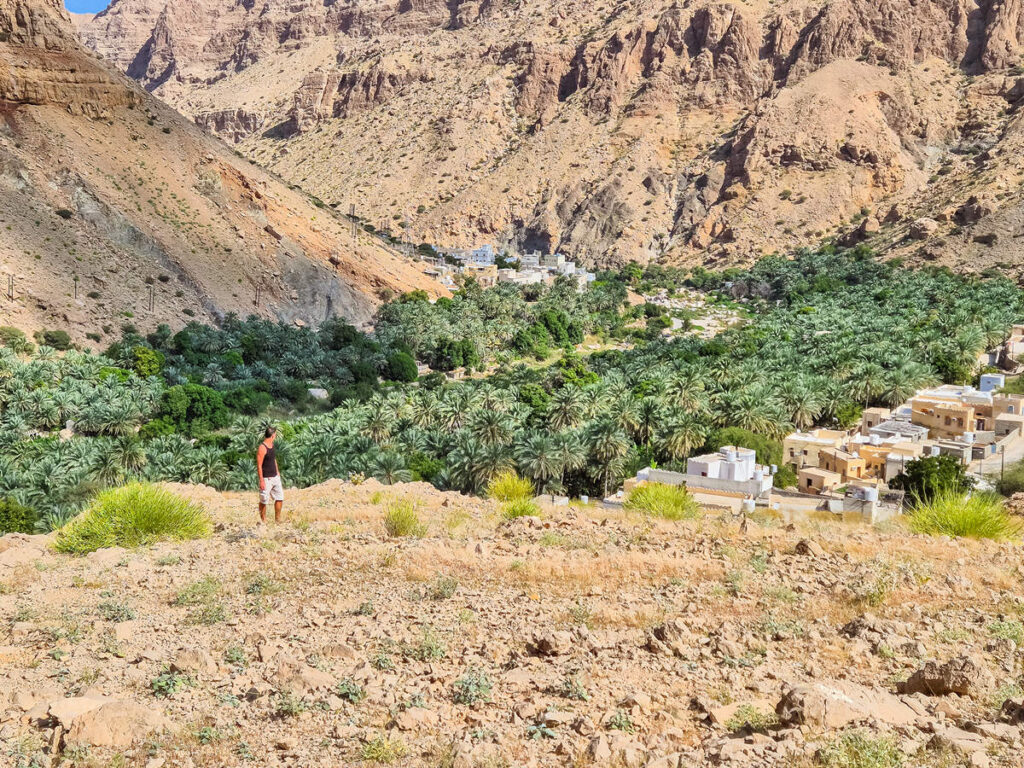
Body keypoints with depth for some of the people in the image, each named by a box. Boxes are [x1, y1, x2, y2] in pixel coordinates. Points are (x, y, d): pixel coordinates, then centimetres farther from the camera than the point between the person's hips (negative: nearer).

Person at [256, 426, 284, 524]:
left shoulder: (272, 444, 8)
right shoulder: (262, 448, -19)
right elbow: (259, 466, -19)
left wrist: (277, 472, 24)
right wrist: (261, 481, -20)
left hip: (275, 477, 8)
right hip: (266, 479, -8)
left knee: (280, 498, 10)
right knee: (264, 501, 3)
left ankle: (277, 519, 21)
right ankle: (263, 521, 15)